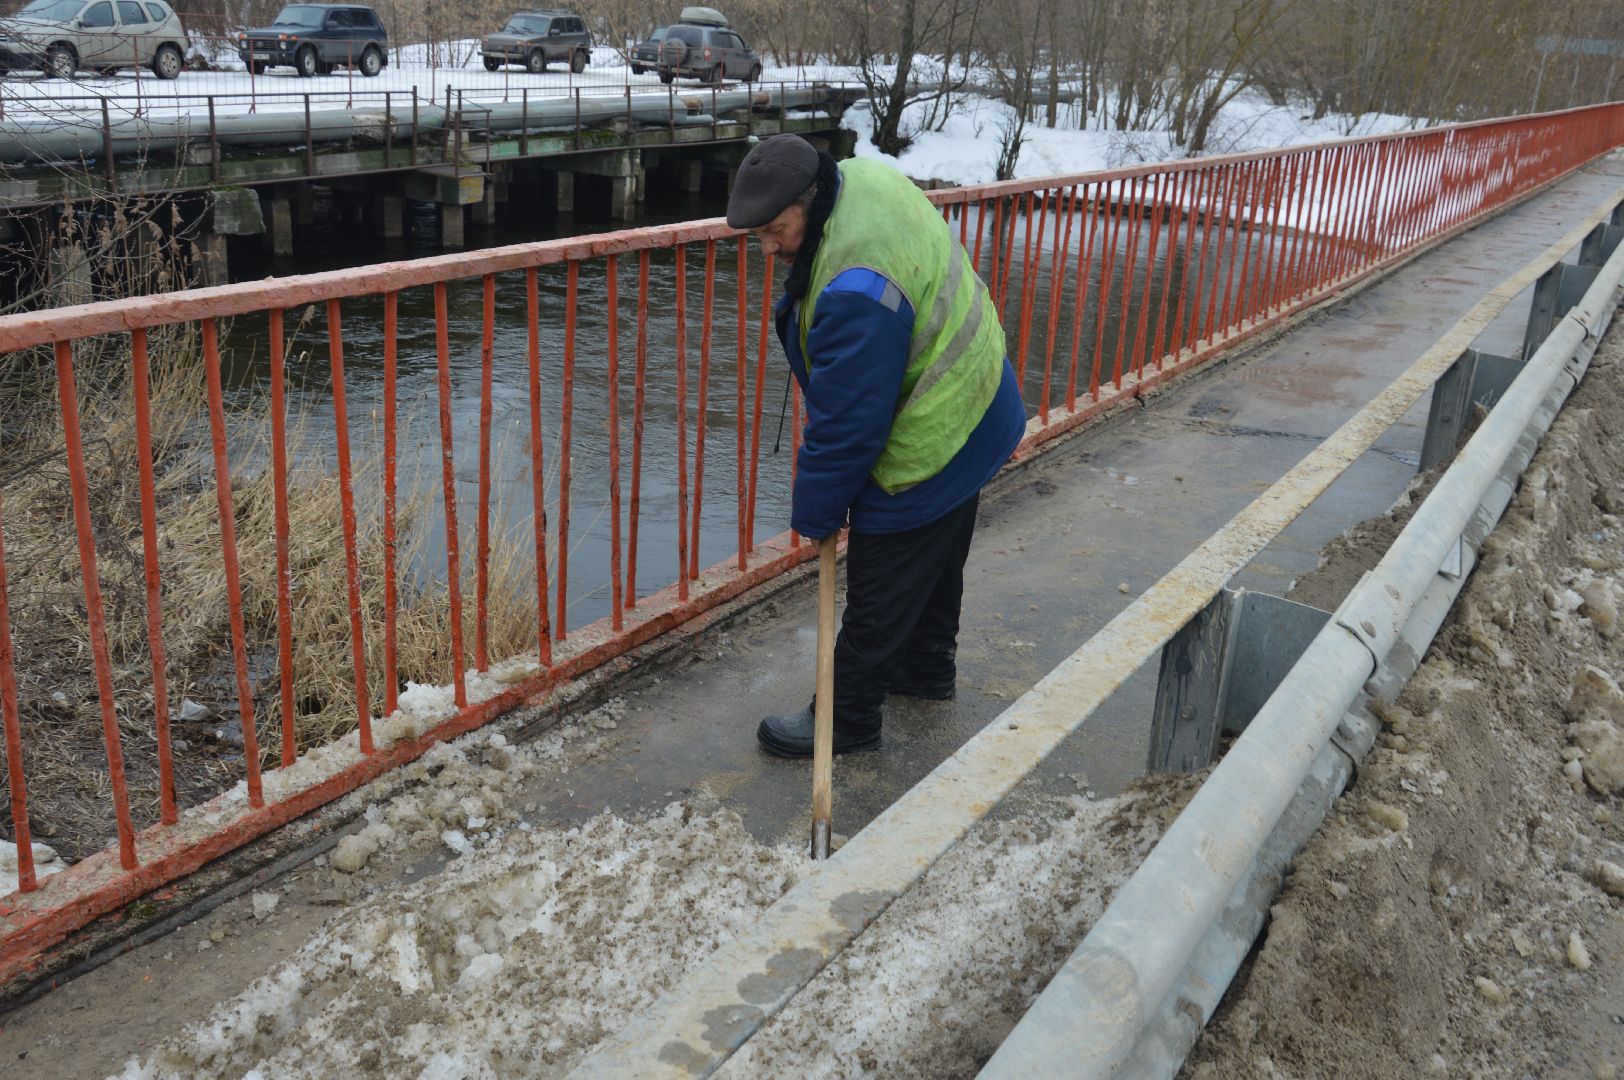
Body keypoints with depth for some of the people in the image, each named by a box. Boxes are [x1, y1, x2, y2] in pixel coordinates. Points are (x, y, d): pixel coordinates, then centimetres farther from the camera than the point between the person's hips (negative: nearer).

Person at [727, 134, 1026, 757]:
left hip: (923, 458, -10)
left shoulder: (855, 292, -37)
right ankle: (928, 670, 49)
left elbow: (846, 424, -28)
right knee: (937, 565, 28)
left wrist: (815, 513, -14)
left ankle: (847, 721, 23)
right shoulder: (862, 176, -7)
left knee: (879, 598, 6)